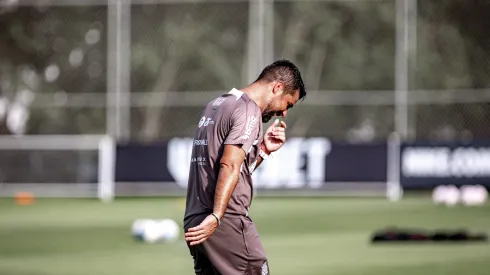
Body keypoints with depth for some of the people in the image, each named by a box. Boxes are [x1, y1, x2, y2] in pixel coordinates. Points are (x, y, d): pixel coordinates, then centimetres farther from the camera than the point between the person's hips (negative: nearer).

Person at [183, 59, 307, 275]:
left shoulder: (214, 106, 21)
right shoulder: (249, 110, -7)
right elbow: (230, 166, -20)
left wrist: (264, 151, 15)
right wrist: (216, 217, -28)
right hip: (229, 223, -9)